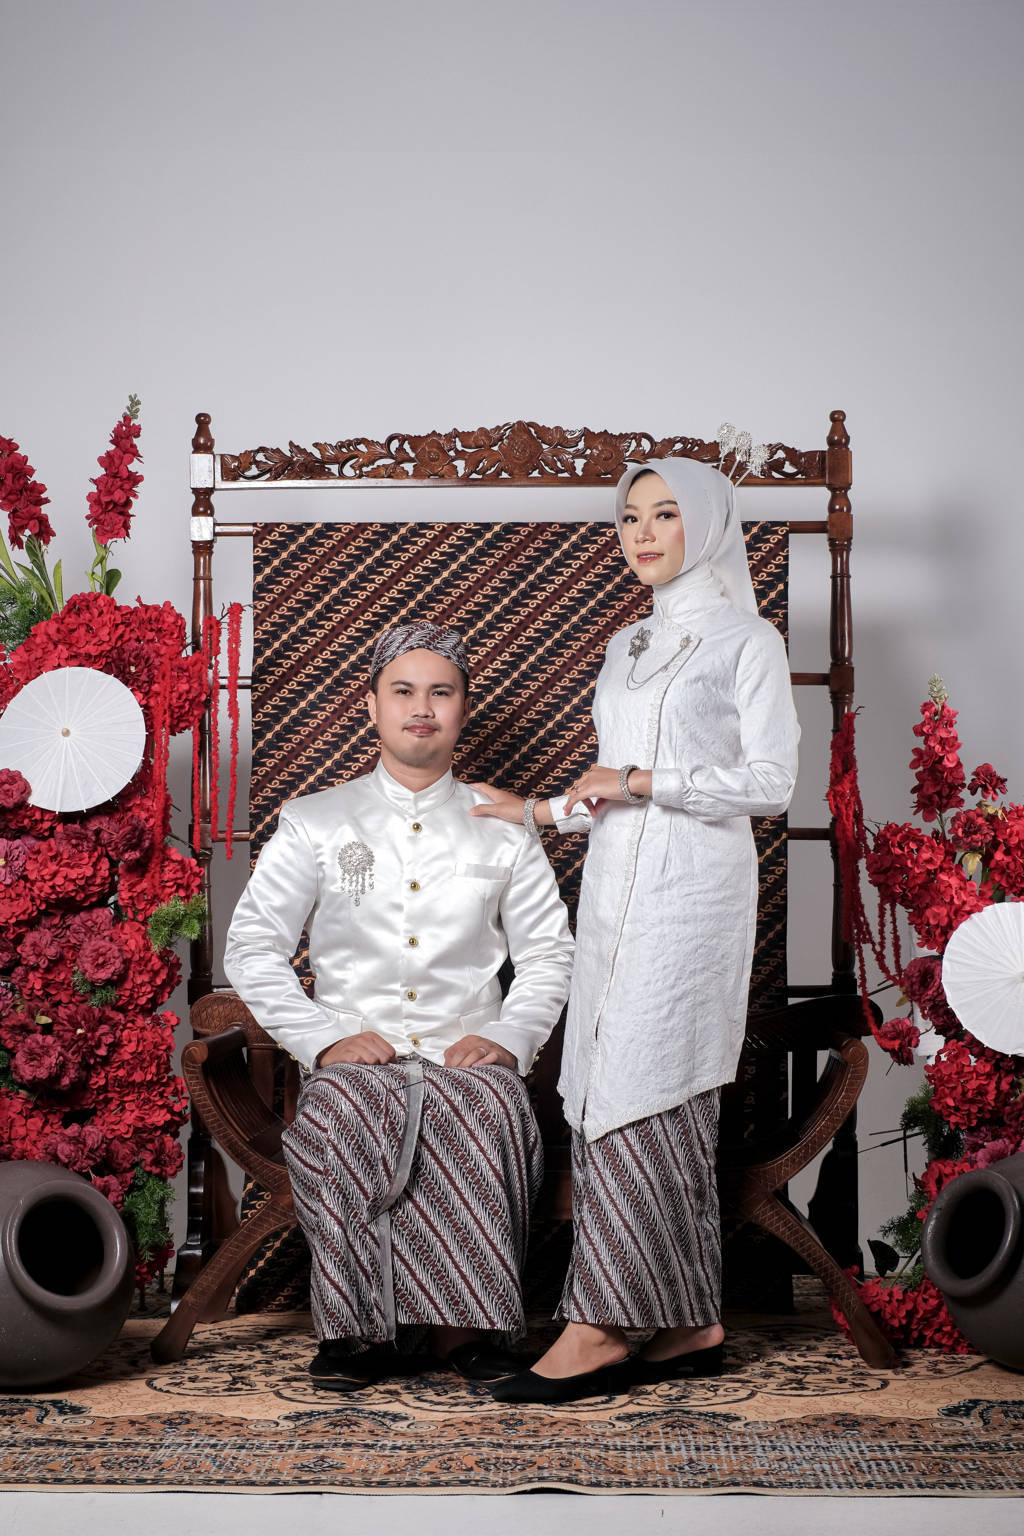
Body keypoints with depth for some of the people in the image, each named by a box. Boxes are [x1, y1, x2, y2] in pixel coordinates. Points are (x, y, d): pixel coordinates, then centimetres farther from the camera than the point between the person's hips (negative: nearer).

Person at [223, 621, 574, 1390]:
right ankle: (367, 1325, -24)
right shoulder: (315, 822, 13)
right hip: (356, 1056, 0)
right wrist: (325, 1037, -8)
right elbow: (251, 949, 6)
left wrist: (509, 1037, -5)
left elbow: (550, 953, 14)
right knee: (341, 1118, -36)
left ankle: (468, 1321, -24)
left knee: (491, 1114, -35)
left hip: (467, 1054, 0)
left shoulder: (503, 830, 16)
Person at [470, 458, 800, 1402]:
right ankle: (695, 1325, 8)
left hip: (692, 890, -7)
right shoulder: (628, 646, 21)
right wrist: (542, 811, 17)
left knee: (635, 1095, -12)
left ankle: (603, 1326, -9)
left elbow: (770, 783, -8)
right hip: (617, 890, 7)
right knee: (664, 1107, 4)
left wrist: (645, 780, -12)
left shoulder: (747, 641, 0)